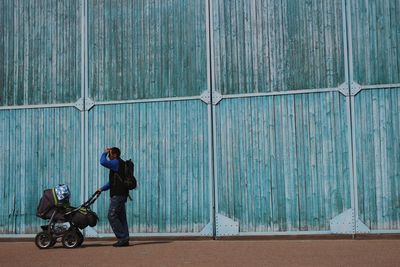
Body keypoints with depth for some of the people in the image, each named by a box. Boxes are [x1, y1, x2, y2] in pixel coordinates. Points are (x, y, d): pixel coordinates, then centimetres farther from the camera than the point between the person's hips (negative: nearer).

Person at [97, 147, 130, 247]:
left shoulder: (117, 163, -11)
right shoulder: (120, 164, 22)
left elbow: (103, 162, -24)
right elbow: (113, 181, 27)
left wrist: (104, 153, -7)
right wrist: (102, 189, 25)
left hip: (117, 194, -10)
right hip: (121, 194, 10)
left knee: (112, 216, -9)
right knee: (121, 217, 10)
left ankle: (122, 237, -9)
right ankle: (125, 239, 11)